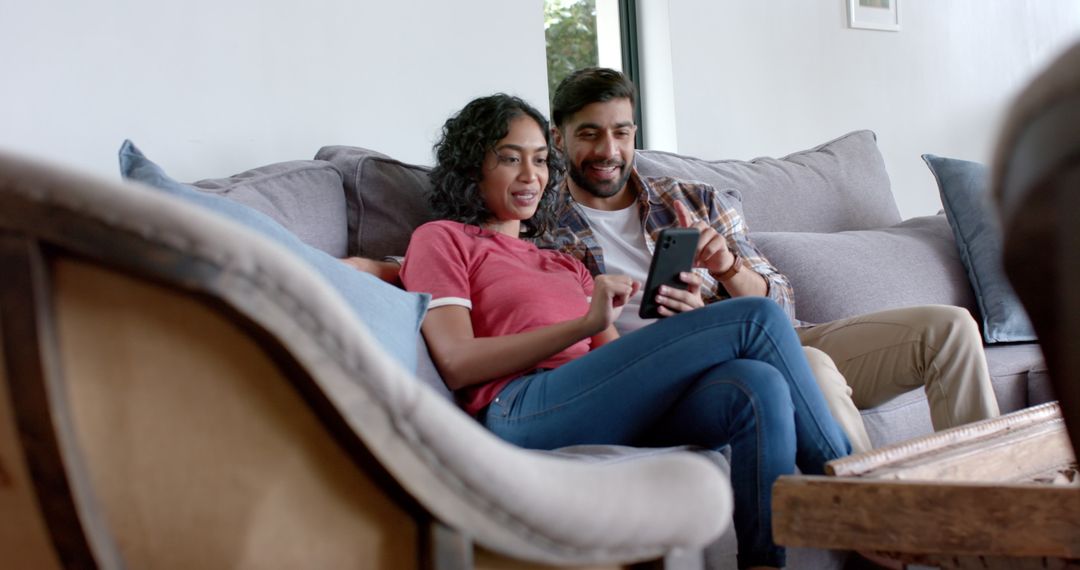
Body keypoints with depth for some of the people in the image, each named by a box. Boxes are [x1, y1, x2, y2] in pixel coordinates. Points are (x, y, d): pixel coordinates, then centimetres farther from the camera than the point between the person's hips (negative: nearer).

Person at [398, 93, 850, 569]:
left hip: (609, 412, 6)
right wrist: (586, 324, -10)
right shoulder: (441, 239, 14)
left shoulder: (564, 265, 33)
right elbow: (457, 364, -4)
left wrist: (678, 325, -3)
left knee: (758, 386, -27)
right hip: (523, 409, -6)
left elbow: (619, 361, 19)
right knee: (756, 319, -15)